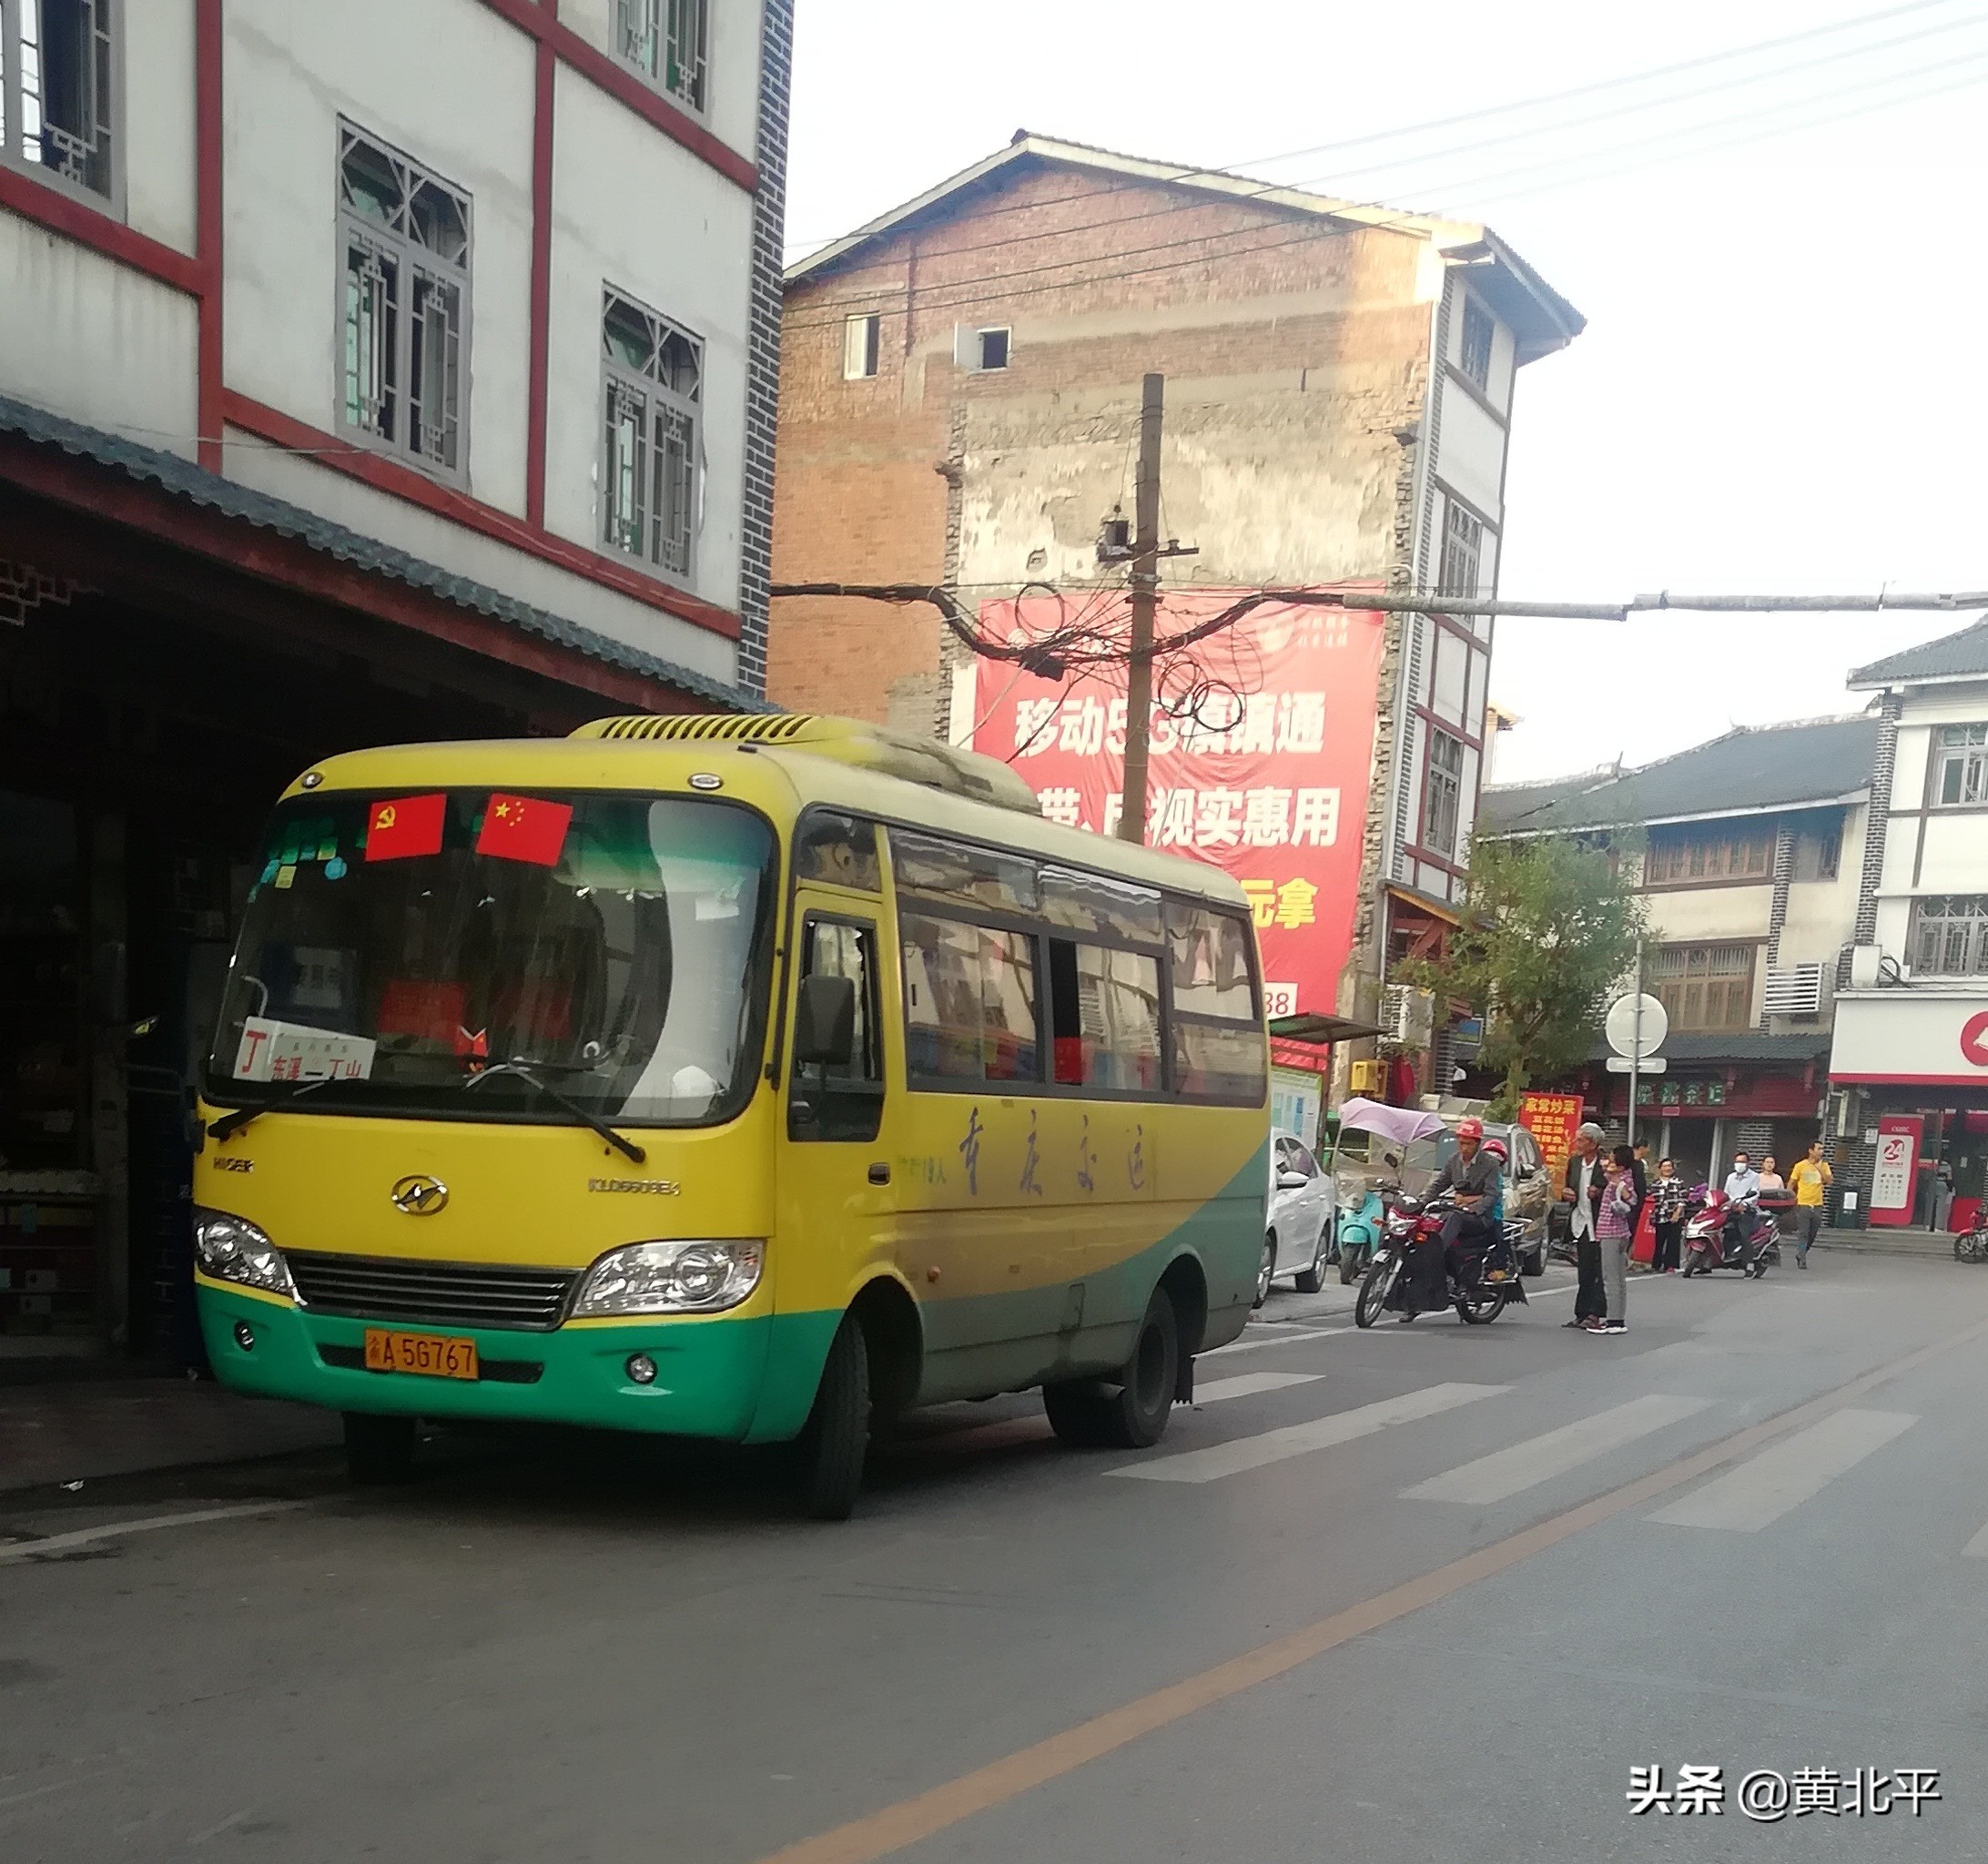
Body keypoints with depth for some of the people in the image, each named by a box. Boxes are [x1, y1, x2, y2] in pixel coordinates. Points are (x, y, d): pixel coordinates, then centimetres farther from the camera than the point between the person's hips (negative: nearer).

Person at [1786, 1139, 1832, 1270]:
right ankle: (1802, 1261, -4)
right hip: (1803, 1204, -4)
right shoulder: (1800, 1165, -4)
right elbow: (1791, 1184, 3)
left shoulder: (1824, 1165, 5)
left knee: (1812, 1235, 12)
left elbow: (1829, 1181, -7)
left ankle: (1800, 1255, 31)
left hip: (1817, 1205, 4)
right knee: (1803, 1234, -6)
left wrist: (1819, 1168, -13)